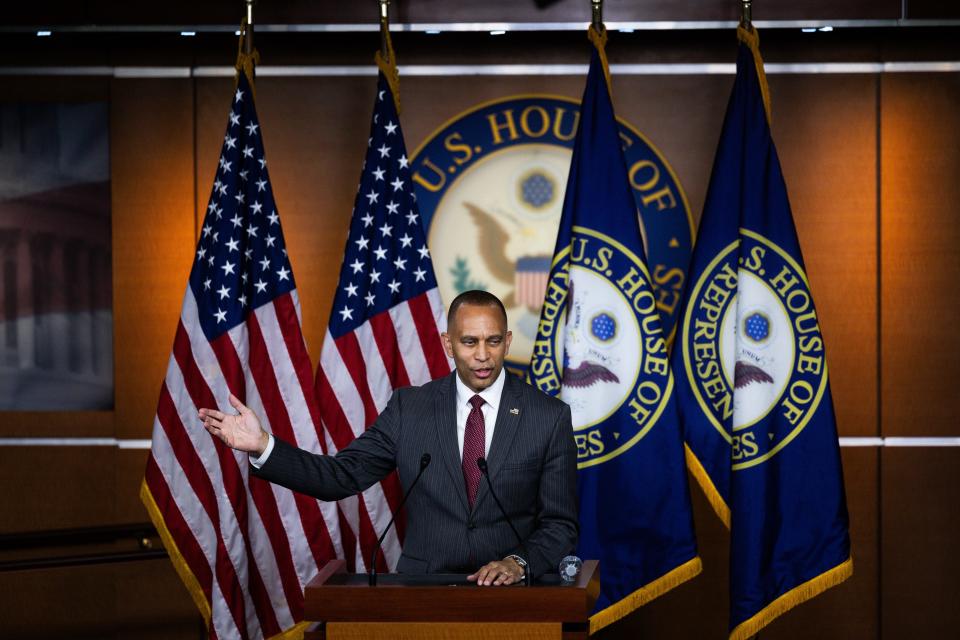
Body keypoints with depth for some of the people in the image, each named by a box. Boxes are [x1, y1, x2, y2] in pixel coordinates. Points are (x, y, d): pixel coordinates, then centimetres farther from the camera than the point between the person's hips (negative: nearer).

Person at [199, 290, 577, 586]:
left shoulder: (550, 416, 2)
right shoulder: (409, 408, 6)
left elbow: (560, 524, 4)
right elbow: (341, 476, 4)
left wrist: (519, 562, -15)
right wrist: (262, 446, -8)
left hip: (511, 594, 0)